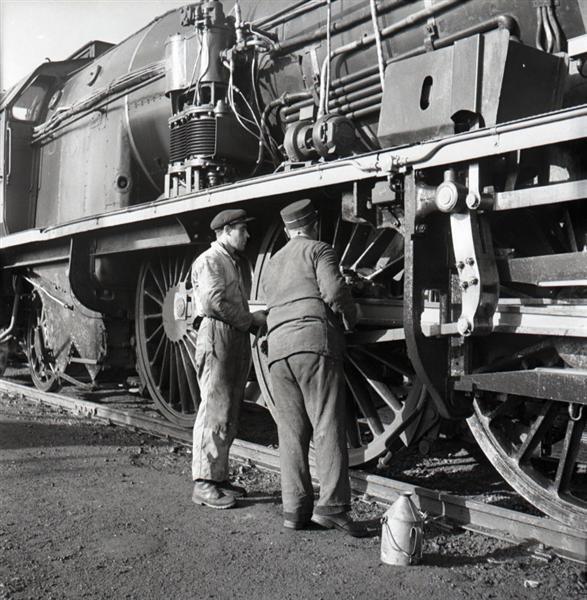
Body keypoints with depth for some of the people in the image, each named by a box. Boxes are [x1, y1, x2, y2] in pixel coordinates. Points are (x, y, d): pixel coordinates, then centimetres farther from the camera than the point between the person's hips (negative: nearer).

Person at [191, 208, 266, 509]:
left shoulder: (239, 261, 23)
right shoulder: (208, 260, -5)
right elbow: (216, 302, -16)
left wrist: (257, 318, 1)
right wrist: (251, 319, -9)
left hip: (238, 337, 9)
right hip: (217, 335, -9)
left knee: (230, 414, 10)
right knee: (214, 411, -9)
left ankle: (219, 476, 19)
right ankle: (203, 483, -3)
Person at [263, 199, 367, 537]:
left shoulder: (274, 263, 28)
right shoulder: (319, 250, 6)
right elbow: (334, 291, -10)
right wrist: (351, 317, 9)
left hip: (277, 349, 6)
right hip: (314, 343, -6)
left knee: (291, 433, 6)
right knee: (329, 428, -7)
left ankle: (295, 509, 7)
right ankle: (333, 506, -11)